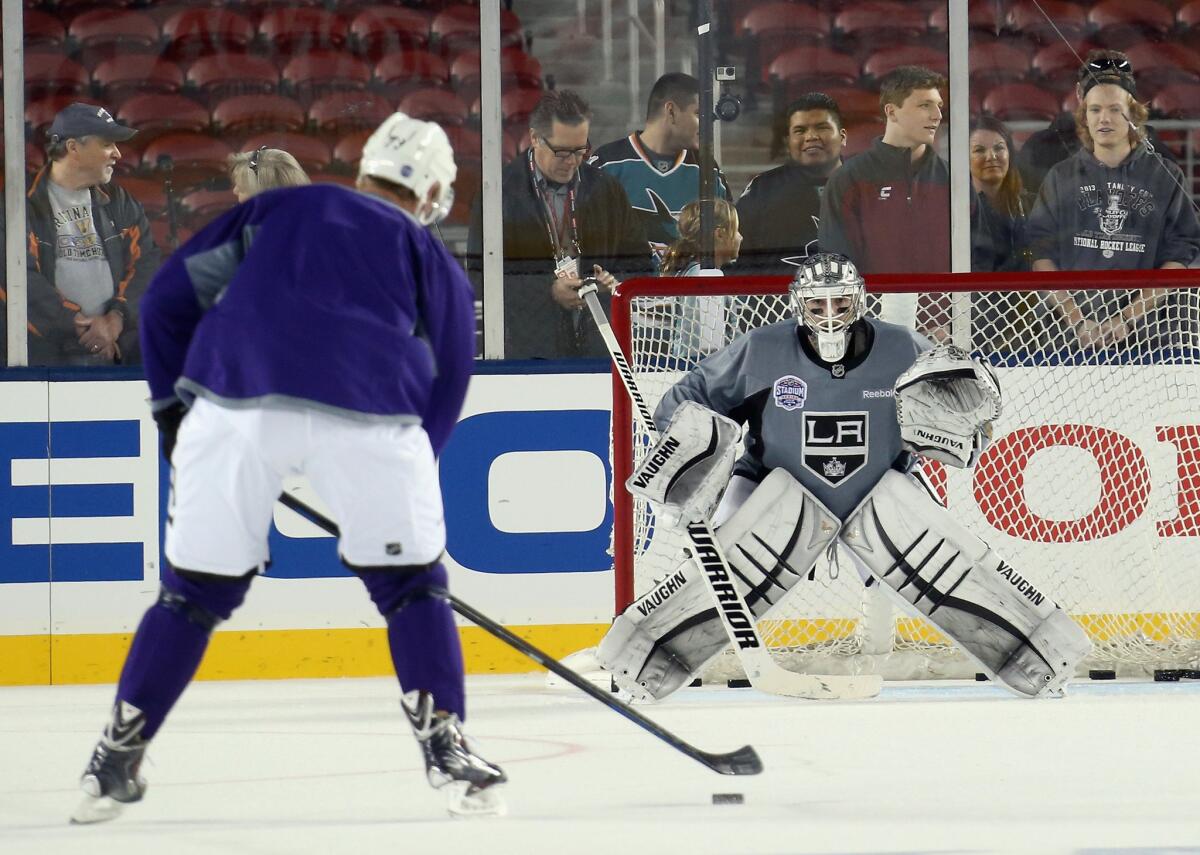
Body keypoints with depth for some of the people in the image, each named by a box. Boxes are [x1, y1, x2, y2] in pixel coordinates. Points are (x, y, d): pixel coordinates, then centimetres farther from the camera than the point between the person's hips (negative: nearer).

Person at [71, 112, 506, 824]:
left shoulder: (274, 209, 28)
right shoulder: (431, 258, 24)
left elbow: (170, 298, 23)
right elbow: (446, 383, 18)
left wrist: (172, 405, 32)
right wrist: (408, 482, 28)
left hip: (233, 405, 2)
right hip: (368, 417, -2)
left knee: (198, 589, 14)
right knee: (412, 581, 16)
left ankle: (117, 762, 15)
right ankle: (448, 751, 6)